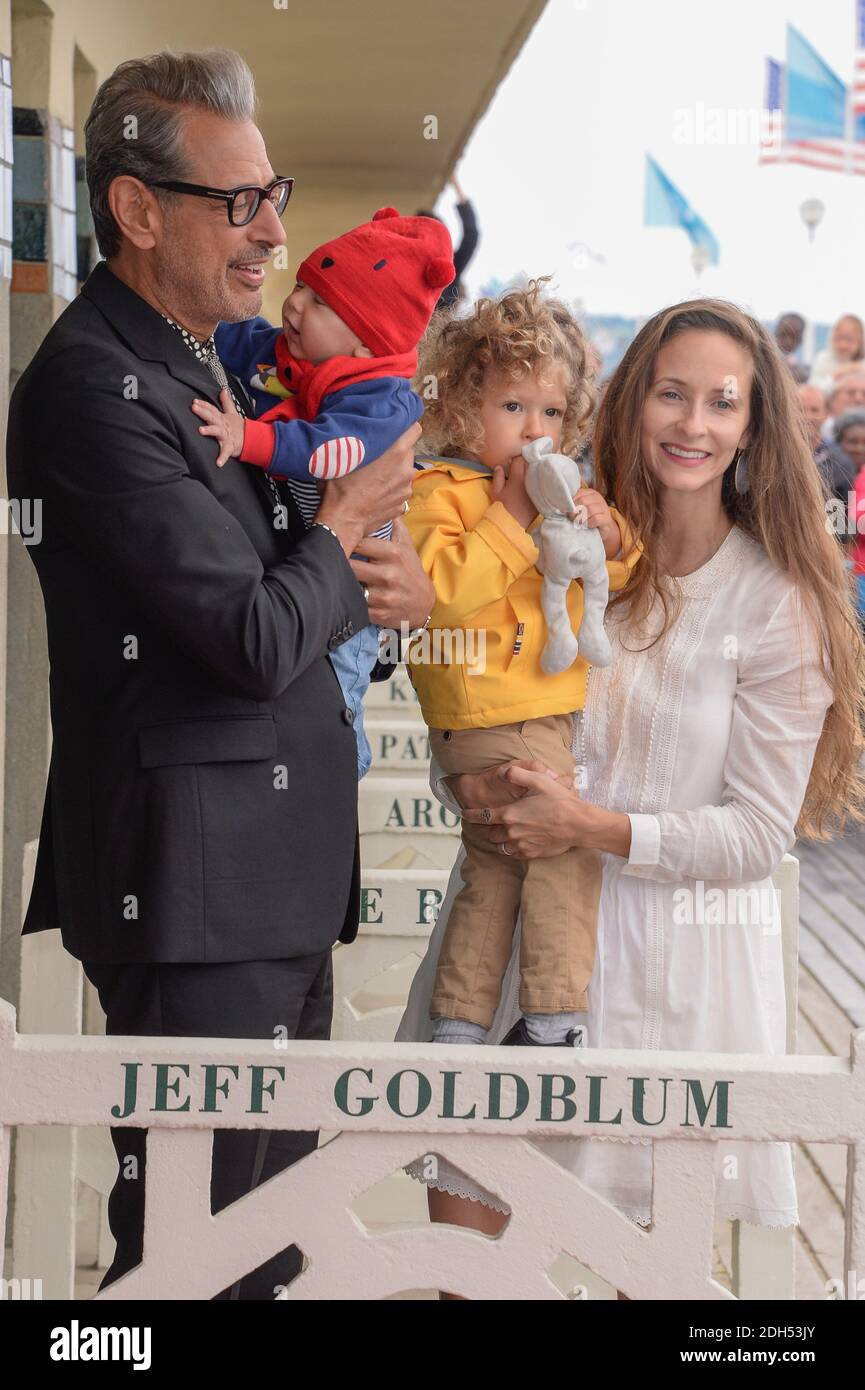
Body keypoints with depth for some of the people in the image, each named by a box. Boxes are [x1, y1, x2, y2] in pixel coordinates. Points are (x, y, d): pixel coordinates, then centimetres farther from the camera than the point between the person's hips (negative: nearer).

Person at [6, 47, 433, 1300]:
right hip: (197, 882, -10)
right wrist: (346, 528, -3)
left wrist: (397, 579, -4)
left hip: (282, 870, 10)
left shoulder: (221, 358, 14)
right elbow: (258, 643, -22)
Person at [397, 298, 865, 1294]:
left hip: (674, 954, -3)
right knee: (459, 1216, 3)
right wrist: (477, 788, -12)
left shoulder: (776, 604, -7)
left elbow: (759, 833, -9)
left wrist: (596, 827, -18)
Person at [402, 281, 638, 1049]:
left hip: (556, 718, 9)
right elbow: (440, 587, -24)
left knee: (496, 868, 11)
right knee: (568, 847, -9)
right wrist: (515, 517, -21)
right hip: (491, 720, -9)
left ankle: (460, 1023, 17)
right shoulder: (441, 493, -8)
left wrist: (606, 535, -1)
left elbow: (613, 583, 20)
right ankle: (553, 1017, -2)